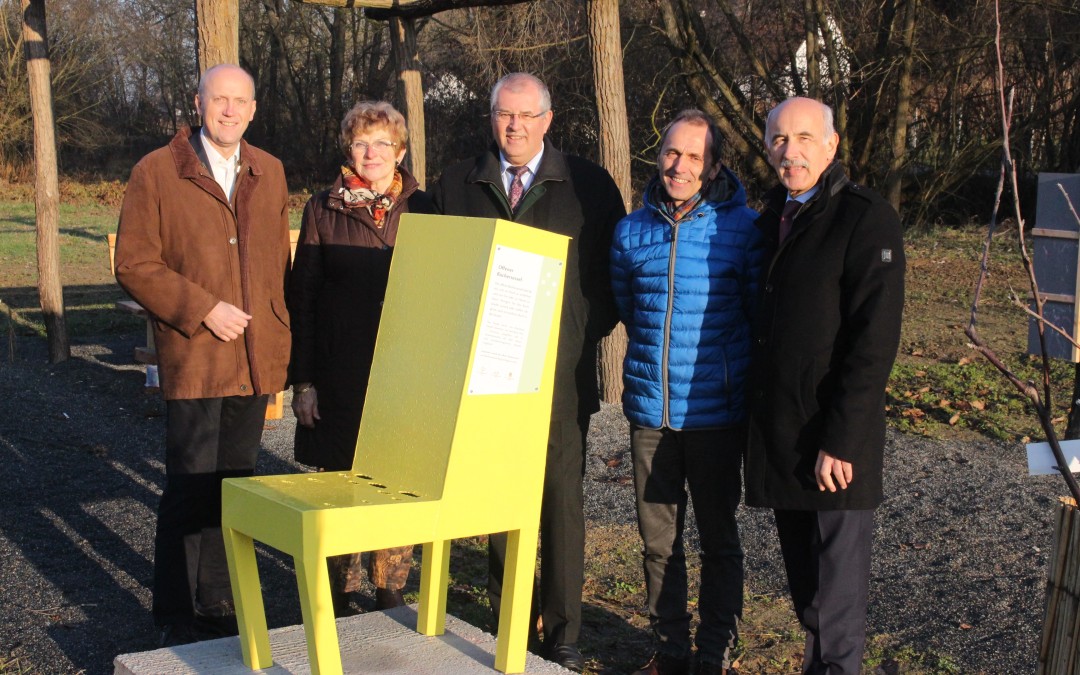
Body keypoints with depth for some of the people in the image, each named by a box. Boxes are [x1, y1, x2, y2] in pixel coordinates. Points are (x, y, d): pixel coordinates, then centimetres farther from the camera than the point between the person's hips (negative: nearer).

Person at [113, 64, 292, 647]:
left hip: (254, 361, 5)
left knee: (235, 485, 12)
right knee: (191, 490, -1)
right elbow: (134, 265, -6)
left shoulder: (270, 174, 13)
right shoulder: (156, 173, -2)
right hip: (193, 361, -4)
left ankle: (219, 607, 26)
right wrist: (204, 309, -14)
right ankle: (177, 620, 13)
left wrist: (277, 335, 12)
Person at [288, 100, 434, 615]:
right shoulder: (323, 210, 4)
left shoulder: (421, 210, 6)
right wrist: (303, 380, -2)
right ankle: (338, 598, 19)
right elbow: (302, 298, 3)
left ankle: (391, 592, 20)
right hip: (340, 375, -1)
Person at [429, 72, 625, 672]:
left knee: (562, 500, 1)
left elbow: (612, 269, 7)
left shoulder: (590, 185, 4)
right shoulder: (458, 184, 11)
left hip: (560, 374, -2)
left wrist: (589, 330, -3)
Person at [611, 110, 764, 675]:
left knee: (718, 539, 9)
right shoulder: (631, 231, 5)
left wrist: (743, 377, 4)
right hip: (650, 409, 3)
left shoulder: (742, 227, -6)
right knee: (658, 538, 11)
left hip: (715, 411, -3)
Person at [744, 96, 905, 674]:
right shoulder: (770, 219, 13)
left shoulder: (867, 220, -9)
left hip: (834, 441, -7)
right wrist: (759, 422, 11)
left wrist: (841, 440, -19)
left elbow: (875, 341, -15)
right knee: (803, 579, 17)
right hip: (777, 435, 7)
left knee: (837, 589, 3)